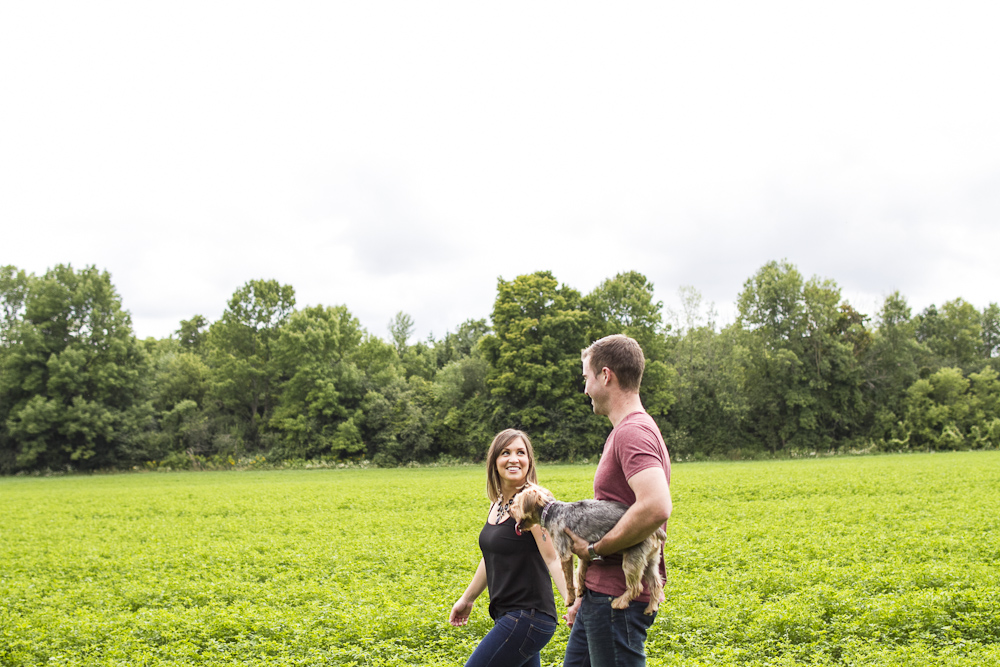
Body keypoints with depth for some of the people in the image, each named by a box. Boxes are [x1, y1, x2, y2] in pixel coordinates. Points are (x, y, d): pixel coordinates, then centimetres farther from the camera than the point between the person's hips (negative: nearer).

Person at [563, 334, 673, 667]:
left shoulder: (633, 432, -17)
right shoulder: (623, 432, 16)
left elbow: (656, 508, -34)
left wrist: (595, 549, -20)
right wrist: (585, 596, 20)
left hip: (619, 599, -10)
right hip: (603, 593, 10)